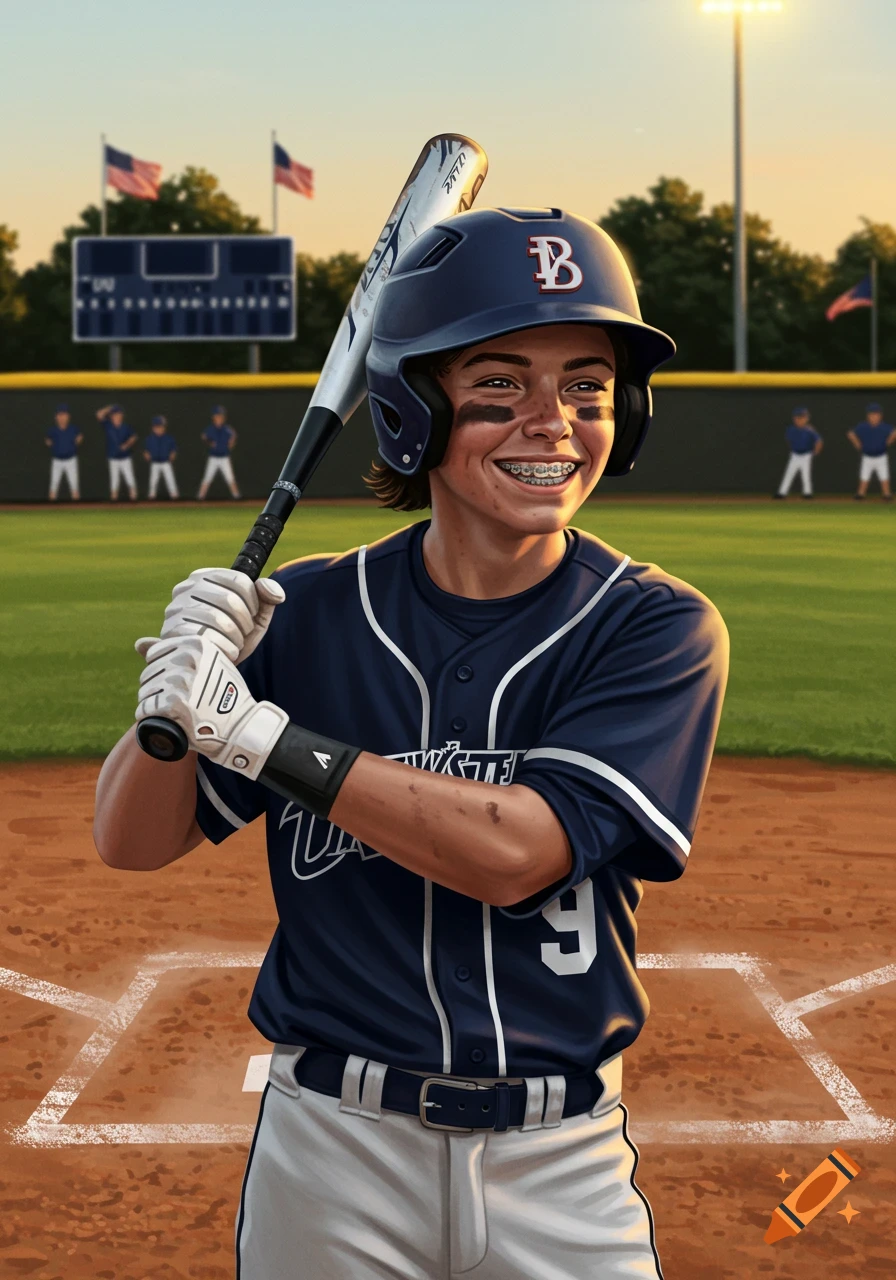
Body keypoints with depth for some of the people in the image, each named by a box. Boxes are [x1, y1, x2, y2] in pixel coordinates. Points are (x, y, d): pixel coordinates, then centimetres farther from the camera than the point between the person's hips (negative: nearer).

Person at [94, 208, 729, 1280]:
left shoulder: (659, 628, -9)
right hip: (334, 1148, 1)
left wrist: (257, 730, -25)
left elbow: (511, 852, -22)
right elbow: (132, 842, -2)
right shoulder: (313, 615, -4)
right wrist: (179, 687, -21)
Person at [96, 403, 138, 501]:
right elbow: (99, 414, -11)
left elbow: (133, 437, 8)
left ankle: (133, 496, 1)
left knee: (130, 478, -3)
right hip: (113, 458, 0)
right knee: (114, 479, 5)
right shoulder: (108, 425, -3)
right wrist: (109, 408, -9)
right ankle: (114, 497, 12)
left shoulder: (125, 427, -1)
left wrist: (127, 445, -8)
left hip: (125, 457, 0)